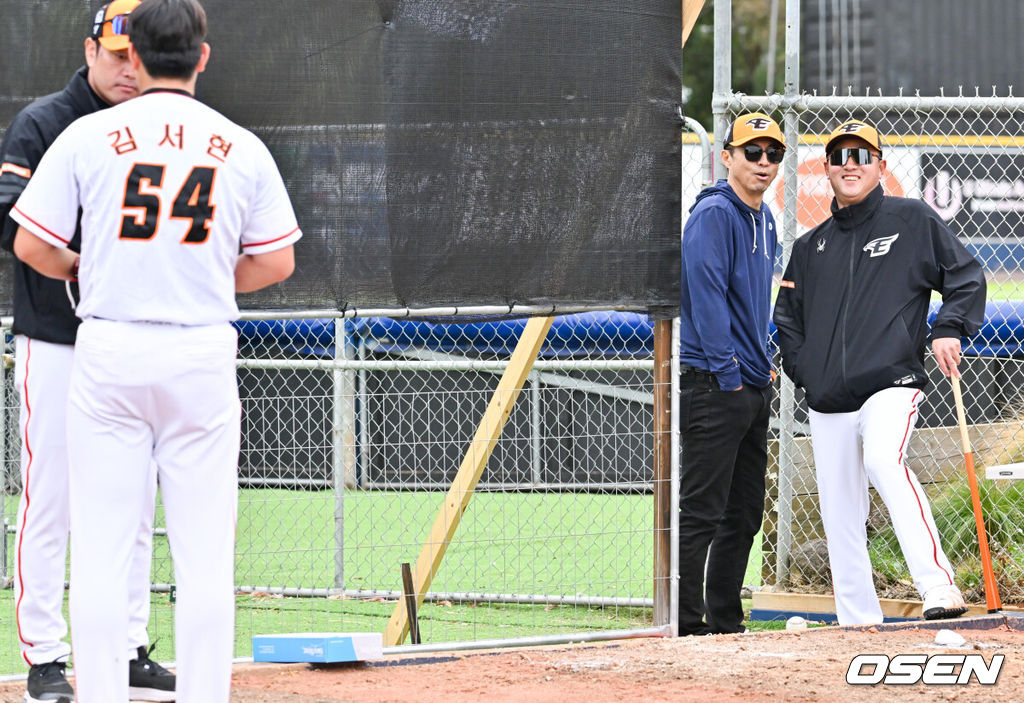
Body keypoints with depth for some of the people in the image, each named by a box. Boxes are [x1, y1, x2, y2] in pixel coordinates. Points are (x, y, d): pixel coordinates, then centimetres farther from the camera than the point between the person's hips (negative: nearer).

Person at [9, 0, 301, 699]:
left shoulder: (89, 136, -2)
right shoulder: (243, 147, 2)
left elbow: (32, 245, -2)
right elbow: (277, 261, 4)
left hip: (109, 352, -1)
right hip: (203, 354, 1)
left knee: (101, 548, 3)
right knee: (205, 552, 4)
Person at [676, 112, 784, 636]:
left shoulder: (764, 219, 17)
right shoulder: (713, 214, -11)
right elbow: (705, 294, -18)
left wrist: (763, 363, 16)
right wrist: (728, 373, -20)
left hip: (754, 385, 9)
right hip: (713, 383, -9)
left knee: (744, 515, 12)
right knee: (701, 512, -10)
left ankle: (725, 624, 18)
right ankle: (687, 625, -10)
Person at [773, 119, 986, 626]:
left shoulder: (914, 221, 6)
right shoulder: (811, 247, 18)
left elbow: (967, 278, 7)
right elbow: (787, 318, 27)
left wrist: (949, 329, -9)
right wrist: (803, 370, 11)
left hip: (891, 385, -6)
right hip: (828, 405, 6)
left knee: (883, 462, -33)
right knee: (840, 520, 4)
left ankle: (938, 585, -39)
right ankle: (858, 624, 13)